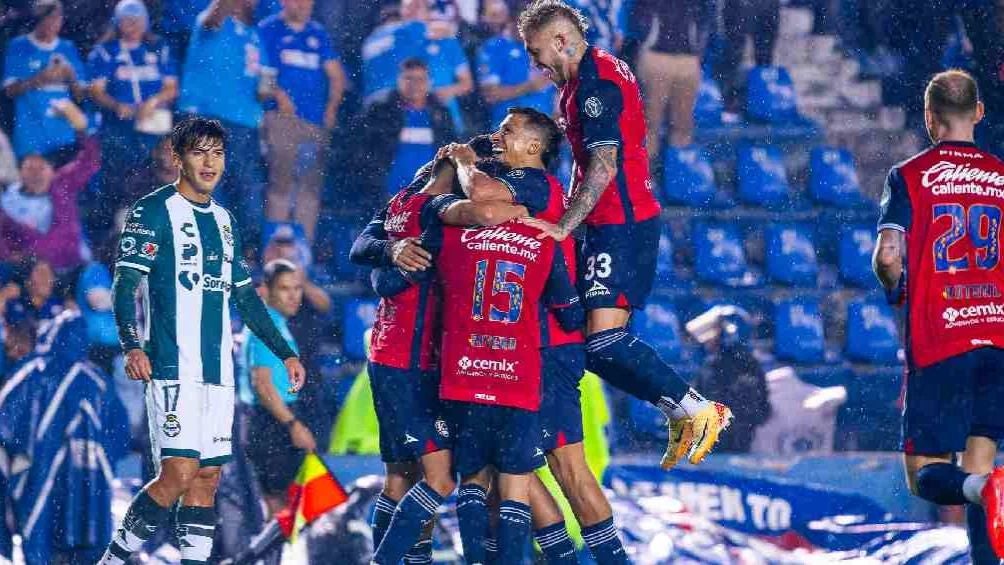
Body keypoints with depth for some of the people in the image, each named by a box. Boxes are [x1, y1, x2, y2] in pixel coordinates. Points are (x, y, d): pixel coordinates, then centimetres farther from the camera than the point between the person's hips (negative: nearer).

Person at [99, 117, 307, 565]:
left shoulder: (223, 221, 18)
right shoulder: (154, 211, -3)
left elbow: (245, 297, 26)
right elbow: (125, 285, -11)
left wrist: (285, 352, 24)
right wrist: (131, 346, -26)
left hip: (218, 371, 7)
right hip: (174, 369, -7)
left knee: (207, 477, 3)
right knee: (179, 474, -15)